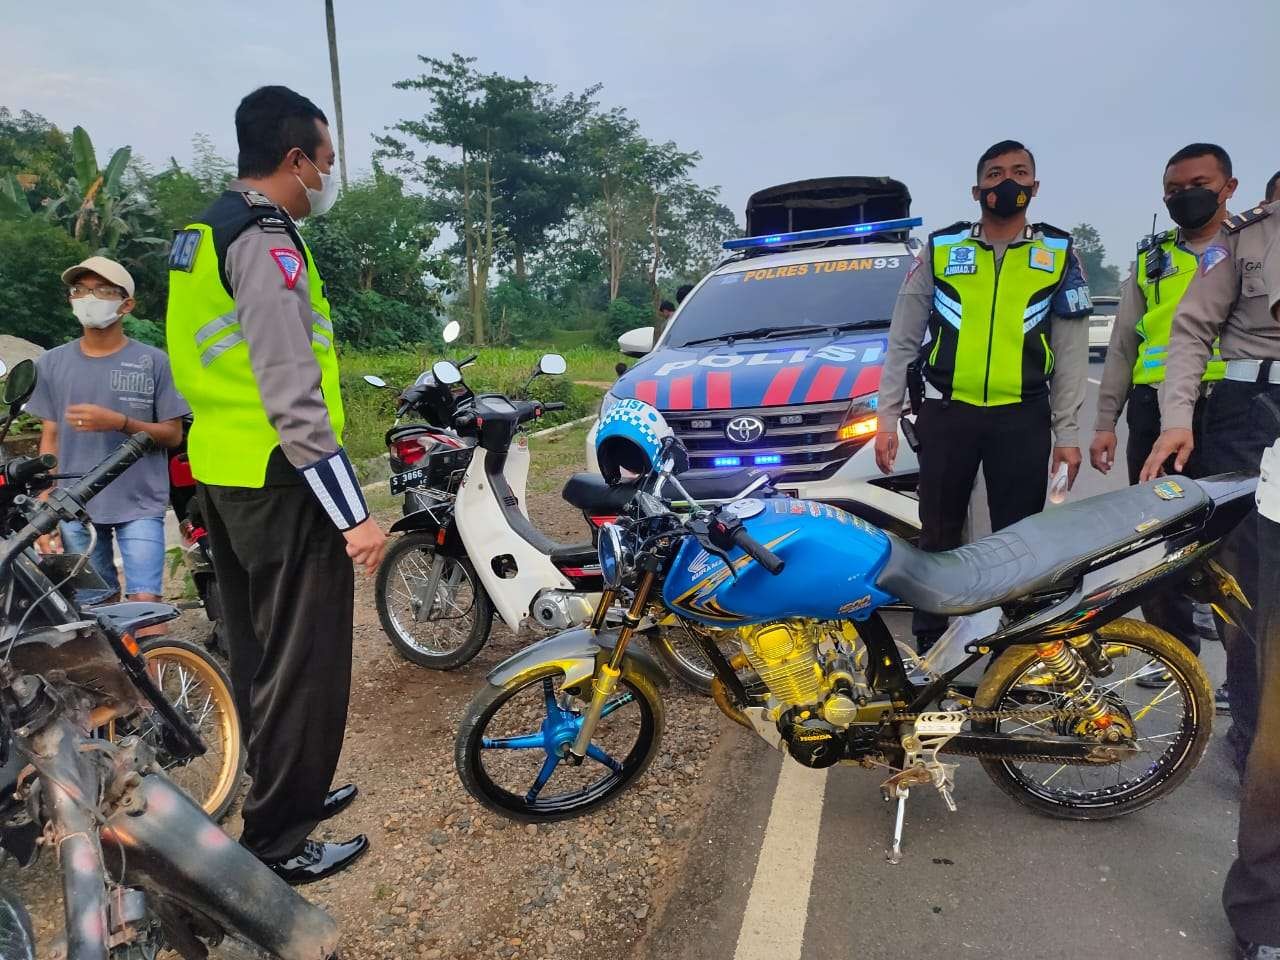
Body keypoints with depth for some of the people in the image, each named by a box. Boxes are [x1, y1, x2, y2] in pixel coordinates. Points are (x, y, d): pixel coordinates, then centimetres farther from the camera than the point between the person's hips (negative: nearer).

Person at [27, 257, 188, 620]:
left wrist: (117, 422, -18)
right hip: (74, 509, 3)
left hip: (139, 506, -2)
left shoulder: (153, 362, -2)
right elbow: (50, 439, 9)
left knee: (145, 603, -8)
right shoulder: (52, 363, 7)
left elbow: (173, 435, 0)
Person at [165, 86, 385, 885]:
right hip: (279, 485, -10)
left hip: (224, 475, 10)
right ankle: (277, 841, 14)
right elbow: (293, 399, -25)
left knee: (259, 652, 19)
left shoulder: (205, 233, 15)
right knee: (302, 661, 1)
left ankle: (284, 795, 35)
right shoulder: (267, 242, -16)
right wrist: (354, 514, -24)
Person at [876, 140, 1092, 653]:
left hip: (1022, 418, 1)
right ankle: (928, 645, 19)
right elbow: (902, 340, 7)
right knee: (938, 537, 7)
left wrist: (1067, 432, 2)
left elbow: (1072, 352, 8)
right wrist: (886, 418, 1)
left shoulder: (1060, 253, 8)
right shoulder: (940, 249, 6)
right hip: (946, 413, 0)